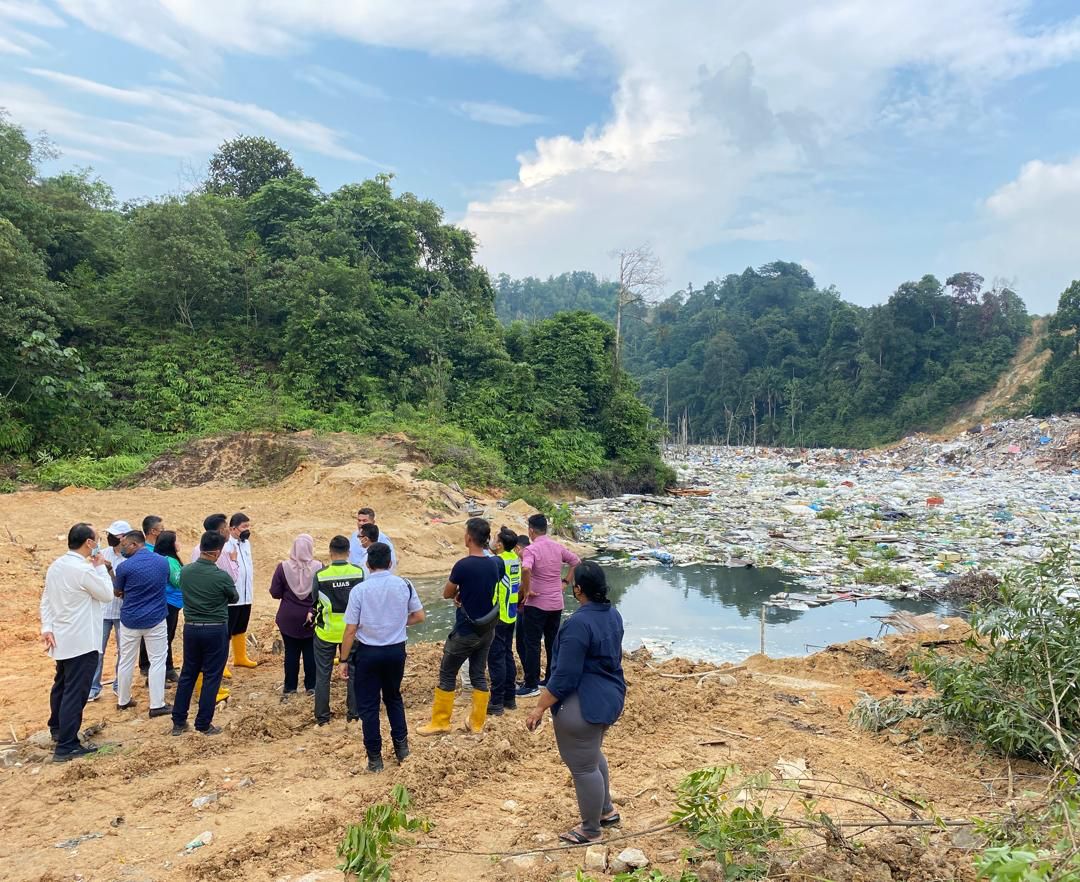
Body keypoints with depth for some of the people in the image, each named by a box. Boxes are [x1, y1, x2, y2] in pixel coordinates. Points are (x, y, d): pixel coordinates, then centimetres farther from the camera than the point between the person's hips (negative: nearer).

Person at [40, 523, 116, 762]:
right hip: (82, 641, -9)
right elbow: (107, 594, -10)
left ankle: (57, 728, 44)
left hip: (62, 638, 10)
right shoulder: (84, 570, -23)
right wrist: (101, 567, -4)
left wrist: (47, 628, 6)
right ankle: (66, 746, 0)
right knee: (75, 692, -3)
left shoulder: (55, 565, 5)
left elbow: (46, 600, 7)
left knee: (61, 685, 26)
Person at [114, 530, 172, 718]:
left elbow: (117, 592, 3)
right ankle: (157, 705, 5)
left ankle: (123, 700, 29)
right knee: (157, 661, 5)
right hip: (156, 619, 0)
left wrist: (110, 573, 20)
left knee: (126, 661, 16)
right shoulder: (163, 562, -4)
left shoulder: (125, 567, -12)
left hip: (130, 620, 0)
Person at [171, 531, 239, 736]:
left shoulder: (185, 571, -5)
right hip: (216, 630, -4)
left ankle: (178, 722, 22)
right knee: (211, 677, 6)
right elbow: (234, 598, 1)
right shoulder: (221, 576, -17)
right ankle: (203, 724, 12)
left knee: (187, 674, 16)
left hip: (191, 628, 5)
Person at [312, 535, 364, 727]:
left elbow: (314, 602, 0)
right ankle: (354, 712, 21)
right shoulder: (359, 573, -12)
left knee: (323, 674, 12)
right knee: (353, 671, 15)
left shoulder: (320, 575, -14)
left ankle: (322, 715, 19)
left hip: (326, 632, -1)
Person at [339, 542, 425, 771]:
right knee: (393, 697, 25)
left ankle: (374, 758, 17)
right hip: (396, 650, 3)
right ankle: (401, 745, 25)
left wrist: (344, 659, 0)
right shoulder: (404, 585, -7)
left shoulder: (359, 590, -14)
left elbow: (350, 630, -11)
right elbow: (419, 616, 2)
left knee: (368, 705, 11)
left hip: (368, 652, -3)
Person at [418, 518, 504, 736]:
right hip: (487, 630, 6)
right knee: (479, 675, 15)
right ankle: (477, 723, 21)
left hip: (465, 632, -6)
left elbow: (447, 594, -7)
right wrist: (464, 593, 2)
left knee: (447, 675, 9)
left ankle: (440, 722, 18)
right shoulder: (495, 564, -3)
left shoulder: (463, 565, -22)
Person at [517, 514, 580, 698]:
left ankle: (531, 685, 6)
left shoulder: (531, 549, -15)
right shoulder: (558, 547, 5)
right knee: (553, 643, 16)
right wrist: (566, 582, 13)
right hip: (556, 604, 6)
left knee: (532, 644, 3)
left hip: (536, 604, -6)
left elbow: (526, 569, -34)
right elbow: (577, 562, 15)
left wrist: (527, 591, -21)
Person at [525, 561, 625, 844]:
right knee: (593, 754, 29)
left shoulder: (579, 624, -26)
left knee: (583, 767, 7)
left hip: (583, 706, -10)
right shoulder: (613, 614, 2)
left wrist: (540, 707, -16)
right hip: (610, 697, 10)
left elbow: (564, 676, -25)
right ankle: (606, 811, 43)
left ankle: (590, 831, 24)